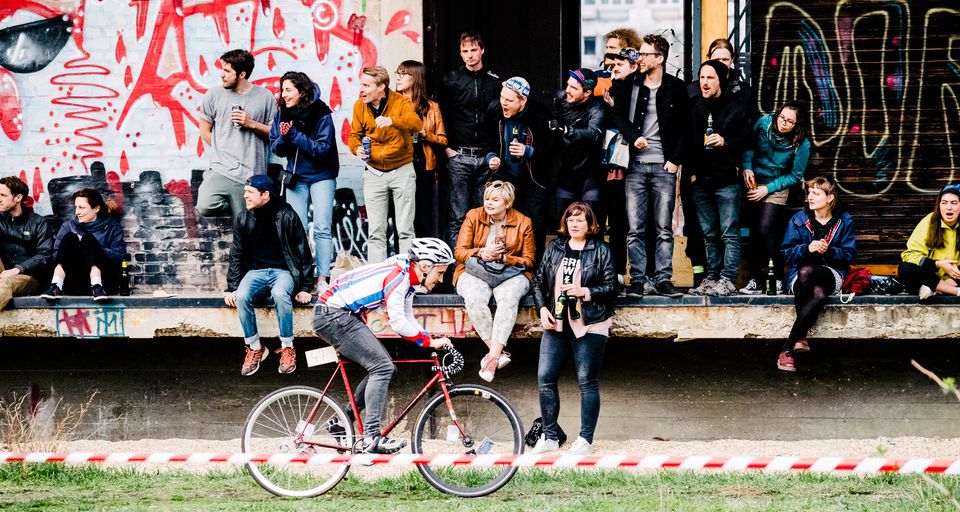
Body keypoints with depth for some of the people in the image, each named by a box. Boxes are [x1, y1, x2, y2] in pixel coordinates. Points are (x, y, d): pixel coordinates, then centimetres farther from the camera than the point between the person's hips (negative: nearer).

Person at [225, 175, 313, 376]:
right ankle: (254, 348, -15)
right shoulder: (244, 219, 6)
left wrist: (305, 288, -5)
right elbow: (236, 256, 12)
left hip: (283, 270, -3)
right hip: (255, 271, 3)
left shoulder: (287, 216, -5)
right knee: (242, 297, -30)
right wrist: (232, 288, 2)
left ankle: (287, 348, -23)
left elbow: (303, 252, -1)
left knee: (280, 294, -38)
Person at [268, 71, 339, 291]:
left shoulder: (321, 114, -16)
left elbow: (322, 149, -19)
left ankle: (322, 278, -7)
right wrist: (283, 138, -20)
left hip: (321, 176, -4)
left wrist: (294, 135, -25)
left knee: (322, 228, -8)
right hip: (296, 177, 4)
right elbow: (276, 148, 2)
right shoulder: (282, 113, -3)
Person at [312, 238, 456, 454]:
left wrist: (433, 341, 1)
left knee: (384, 367, 10)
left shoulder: (408, 279, 11)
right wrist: (430, 341, -17)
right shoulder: (397, 275, -20)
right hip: (333, 316, -10)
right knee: (382, 367, -15)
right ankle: (372, 437, -18)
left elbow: (408, 319, 15)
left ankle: (343, 424, 14)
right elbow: (397, 323, -24)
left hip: (344, 317, 10)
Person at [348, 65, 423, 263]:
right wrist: (357, 148, -15)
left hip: (402, 170, -3)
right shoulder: (360, 106, 1)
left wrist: (392, 120, -46)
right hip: (374, 172, 3)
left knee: (405, 230, -1)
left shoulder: (401, 102, -11)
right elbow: (355, 134, 8)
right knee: (376, 231, 4)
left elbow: (416, 124, -28)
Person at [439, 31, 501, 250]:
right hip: (459, 156, -2)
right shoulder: (451, 80, 5)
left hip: (487, 157, 2)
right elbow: (441, 116, 6)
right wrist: (447, 148, -4)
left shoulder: (494, 81, 9)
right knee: (458, 215, -5)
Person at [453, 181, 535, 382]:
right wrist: (482, 253, -17)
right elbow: (459, 251, 3)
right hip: (475, 272, 1)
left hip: (510, 274, -1)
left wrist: (503, 257, -14)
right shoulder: (473, 216, 5)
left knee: (509, 297, -37)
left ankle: (493, 355, -41)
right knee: (474, 298, -35)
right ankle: (499, 353, -32)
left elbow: (528, 260, 4)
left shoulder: (523, 222, 3)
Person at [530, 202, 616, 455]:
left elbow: (611, 287, -3)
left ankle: (585, 440, 3)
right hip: (556, 322, 4)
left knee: (587, 381, -2)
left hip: (588, 325, -4)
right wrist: (542, 308, 0)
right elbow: (539, 281, 14)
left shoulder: (600, 251, 1)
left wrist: (584, 291, -16)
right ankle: (550, 437, 10)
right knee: (545, 377, -1)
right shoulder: (554, 248, 11)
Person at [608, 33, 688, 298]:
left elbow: (684, 127, 5)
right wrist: (634, 137, -13)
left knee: (664, 229, 0)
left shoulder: (676, 88, 4)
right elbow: (618, 116, 4)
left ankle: (663, 280, 4)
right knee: (635, 229, -1)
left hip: (664, 166, -1)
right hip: (635, 164, 1)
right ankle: (637, 281, 2)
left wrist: (675, 159, -3)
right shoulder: (629, 84, 8)